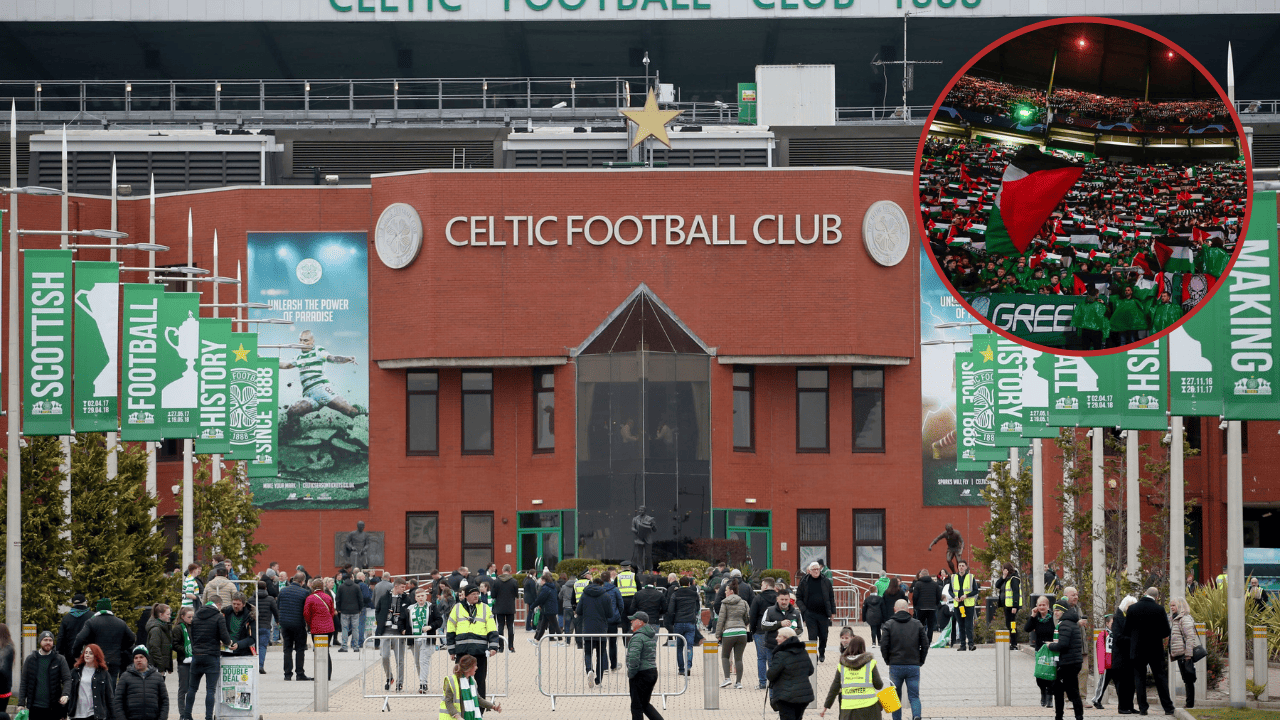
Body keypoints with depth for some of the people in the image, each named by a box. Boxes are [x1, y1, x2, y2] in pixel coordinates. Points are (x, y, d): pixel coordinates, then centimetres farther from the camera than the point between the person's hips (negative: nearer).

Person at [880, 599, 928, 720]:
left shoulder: (889, 625, -2)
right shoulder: (917, 624, 4)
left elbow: (884, 646, -6)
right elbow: (925, 644, 4)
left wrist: (888, 660, 8)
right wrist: (920, 661, 14)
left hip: (895, 666, -1)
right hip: (914, 666, 1)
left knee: (896, 696, 11)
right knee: (914, 695, 2)